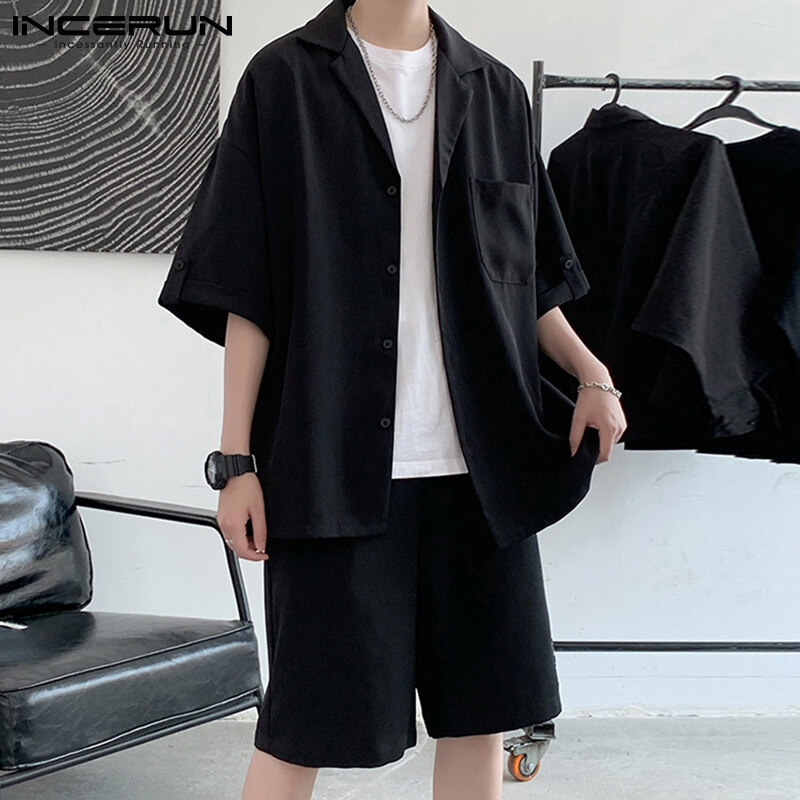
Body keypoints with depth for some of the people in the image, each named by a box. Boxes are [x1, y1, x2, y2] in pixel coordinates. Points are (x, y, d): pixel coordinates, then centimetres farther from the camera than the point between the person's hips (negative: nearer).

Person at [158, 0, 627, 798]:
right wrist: (235, 458, -6)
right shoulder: (285, 79, 2)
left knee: (480, 709, 9)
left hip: (481, 461, 4)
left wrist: (591, 374, 1)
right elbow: (245, 290, -1)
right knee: (304, 726, -1)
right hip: (336, 464, -4)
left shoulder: (495, 91, 12)